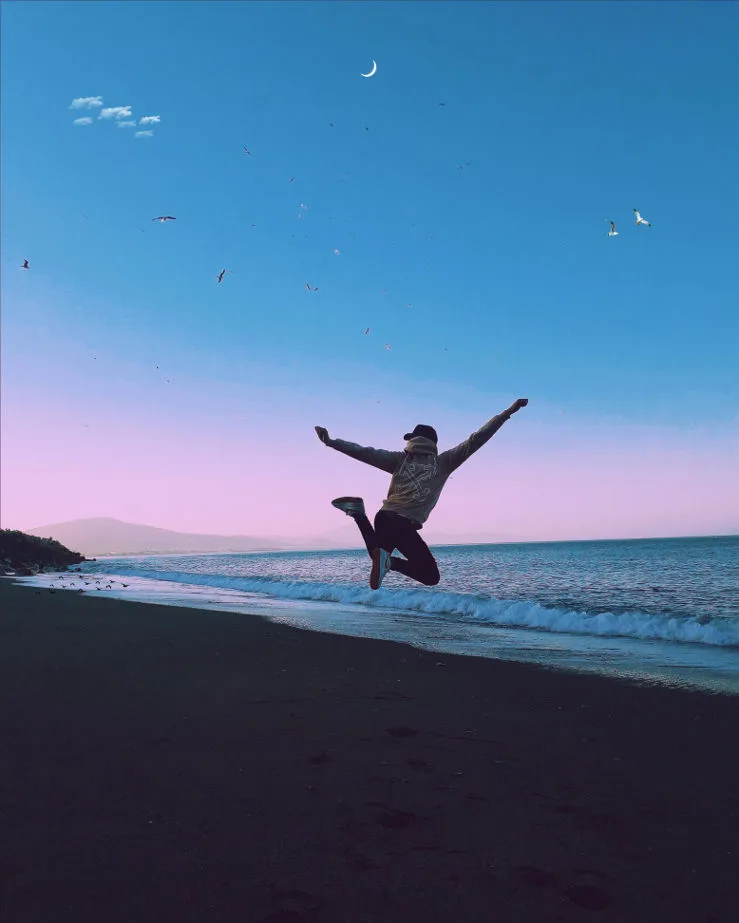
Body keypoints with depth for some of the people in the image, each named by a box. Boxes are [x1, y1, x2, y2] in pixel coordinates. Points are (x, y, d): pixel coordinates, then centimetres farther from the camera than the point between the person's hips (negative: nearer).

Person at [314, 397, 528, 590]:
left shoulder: (400, 459, 10)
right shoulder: (443, 463, 4)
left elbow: (366, 453, 1)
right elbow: (476, 439, 3)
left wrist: (331, 442, 4)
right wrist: (509, 412, 6)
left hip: (384, 519, 5)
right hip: (404, 525, -5)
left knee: (379, 556, 32)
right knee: (430, 576, 6)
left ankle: (358, 512, 6)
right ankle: (389, 561, -20)